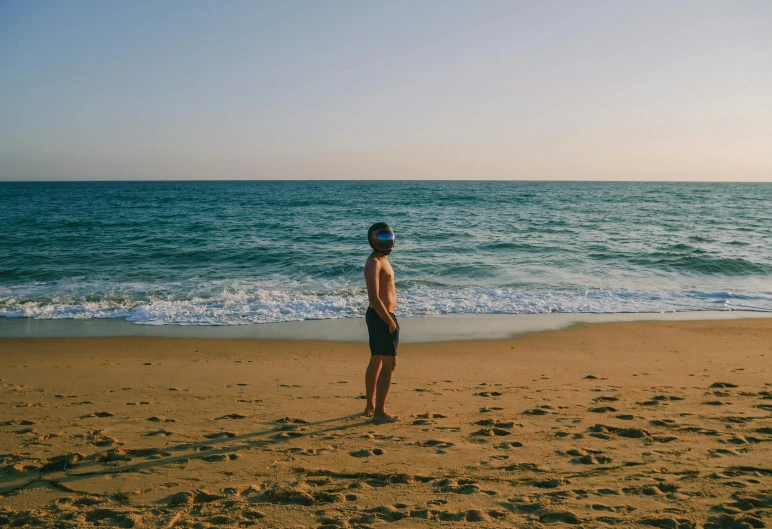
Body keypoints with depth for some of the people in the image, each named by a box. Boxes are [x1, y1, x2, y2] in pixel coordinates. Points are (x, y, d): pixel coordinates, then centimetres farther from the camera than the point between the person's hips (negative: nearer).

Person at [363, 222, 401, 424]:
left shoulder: (381, 260, 14)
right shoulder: (374, 263, -18)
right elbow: (374, 297, -25)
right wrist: (390, 322, -21)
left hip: (379, 316, 11)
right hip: (381, 317, -11)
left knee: (376, 362, 16)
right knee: (390, 363, -6)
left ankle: (370, 407, 27)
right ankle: (379, 412, -2)